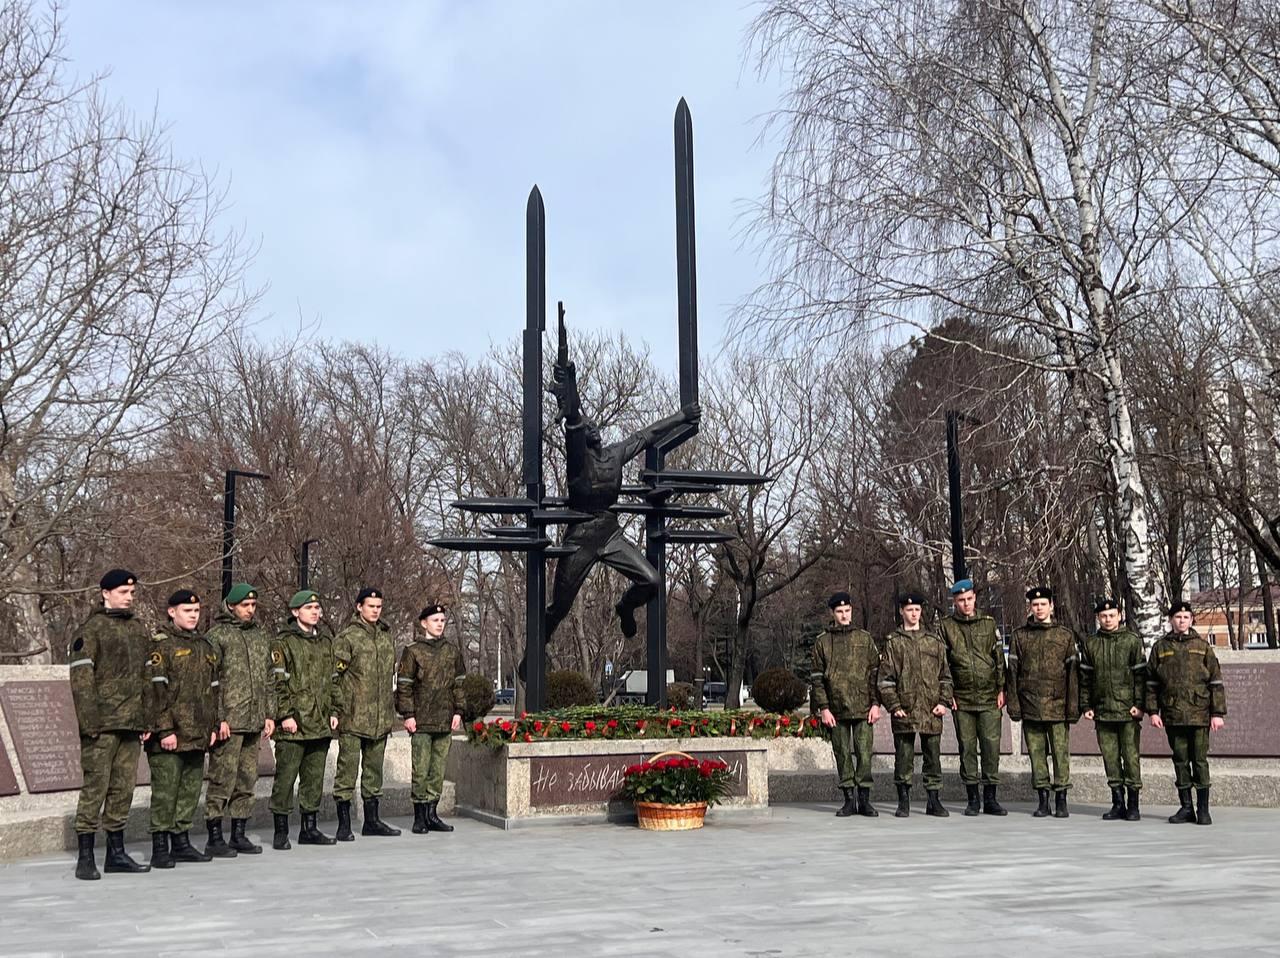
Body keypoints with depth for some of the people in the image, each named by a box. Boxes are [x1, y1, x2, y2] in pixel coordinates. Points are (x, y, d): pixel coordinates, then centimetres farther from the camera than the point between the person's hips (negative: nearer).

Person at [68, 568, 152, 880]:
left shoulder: (138, 630, 17)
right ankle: (85, 858, 3)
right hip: (102, 725, -6)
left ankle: (116, 853, 18)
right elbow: (80, 679, -10)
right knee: (95, 788, -4)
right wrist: (89, 722, -16)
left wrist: (147, 720, 13)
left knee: (123, 789, 10)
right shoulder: (91, 629, -4)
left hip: (132, 725, 6)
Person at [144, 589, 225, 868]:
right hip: (169, 736, -7)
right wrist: (164, 730, -17)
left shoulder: (204, 646, 17)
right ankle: (160, 848, 3)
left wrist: (215, 724, 15)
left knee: (191, 788, 11)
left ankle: (181, 842, 20)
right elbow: (156, 690, -12)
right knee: (165, 790, -4)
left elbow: (214, 687, 21)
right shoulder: (160, 644, -6)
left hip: (197, 735, 7)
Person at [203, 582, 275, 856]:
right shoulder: (216, 636, -5)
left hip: (255, 721, 7)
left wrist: (269, 714, 15)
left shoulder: (261, 635, 16)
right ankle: (215, 838, 3)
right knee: (222, 780, -5)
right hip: (228, 722, -7)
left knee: (247, 780, 11)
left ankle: (239, 834, 19)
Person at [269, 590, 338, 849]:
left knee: (315, 777, 11)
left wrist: (333, 712, 13)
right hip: (293, 723, -6)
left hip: (321, 723, 6)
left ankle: (309, 828, 20)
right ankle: (281, 831, 6)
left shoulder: (325, 642, 17)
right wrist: (285, 715, -15)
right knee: (286, 777, -3)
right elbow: (278, 682, -9)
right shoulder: (283, 642, -4)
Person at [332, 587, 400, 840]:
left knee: (374, 769, 13)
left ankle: (372, 820, 23)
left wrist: (391, 710, 18)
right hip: (353, 717, -6)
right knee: (348, 767, -3)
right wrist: (338, 711, -14)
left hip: (381, 719, 7)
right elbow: (335, 676, -9)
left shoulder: (386, 636, 15)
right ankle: (344, 824, 3)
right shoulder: (347, 637, -6)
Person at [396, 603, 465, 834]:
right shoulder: (412, 652, -1)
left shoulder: (452, 652, 13)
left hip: (445, 721, 5)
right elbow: (403, 685, -3)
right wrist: (408, 714, -8)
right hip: (421, 722, -4)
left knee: (438, 770, 8)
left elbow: (459, 683, 17)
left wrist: (458, 711, 9)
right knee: (420, 771, -4)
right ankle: (419, 817, 4)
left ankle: (432, 814, 15)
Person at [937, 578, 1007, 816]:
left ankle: (990, 798, 6)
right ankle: (972, 799, 11)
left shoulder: (988, 623, 8)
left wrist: (1001, 689, 3)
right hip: (962, 699, 0)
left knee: (991, 745, -3)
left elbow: (999, 659, 10)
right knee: (967, 747, 3)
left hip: (989, 698, 1)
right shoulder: (945, 627, 4)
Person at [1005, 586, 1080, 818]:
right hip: (1030, 707, 1)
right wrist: (1013, 704, 0)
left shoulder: (1066, 635, 7)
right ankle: (1043, 800, 12)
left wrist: (1073, 707, -2)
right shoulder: (1019, 636, 9)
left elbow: (1073, 672, 4)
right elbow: (1012, 671, 7)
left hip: (1057, 706, -1)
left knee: (1061, 753, -2)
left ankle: (1061, 800, 7)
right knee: (1036, 753, 5)